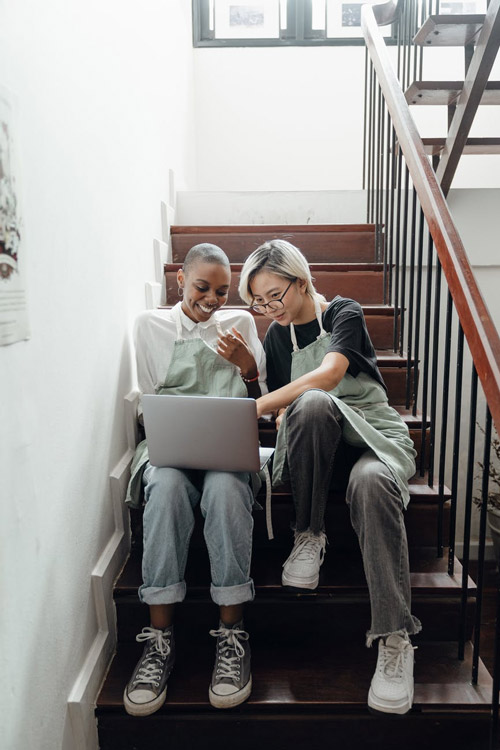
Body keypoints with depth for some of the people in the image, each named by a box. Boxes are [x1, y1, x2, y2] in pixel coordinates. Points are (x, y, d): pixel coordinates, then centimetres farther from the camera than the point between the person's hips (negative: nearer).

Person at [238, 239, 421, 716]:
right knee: (311, 404, -35)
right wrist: (284, 426, -14)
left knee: (371, 482, -39)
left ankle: (395, 638, -32)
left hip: (375, 434, -2)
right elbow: (286, 403, 11)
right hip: (316, 443, 2)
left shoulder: (344, 313, -3)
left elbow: (330, 373, -23)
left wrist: (258, 407, -31)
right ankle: (309, 535, -20)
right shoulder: (277, 335, 12)